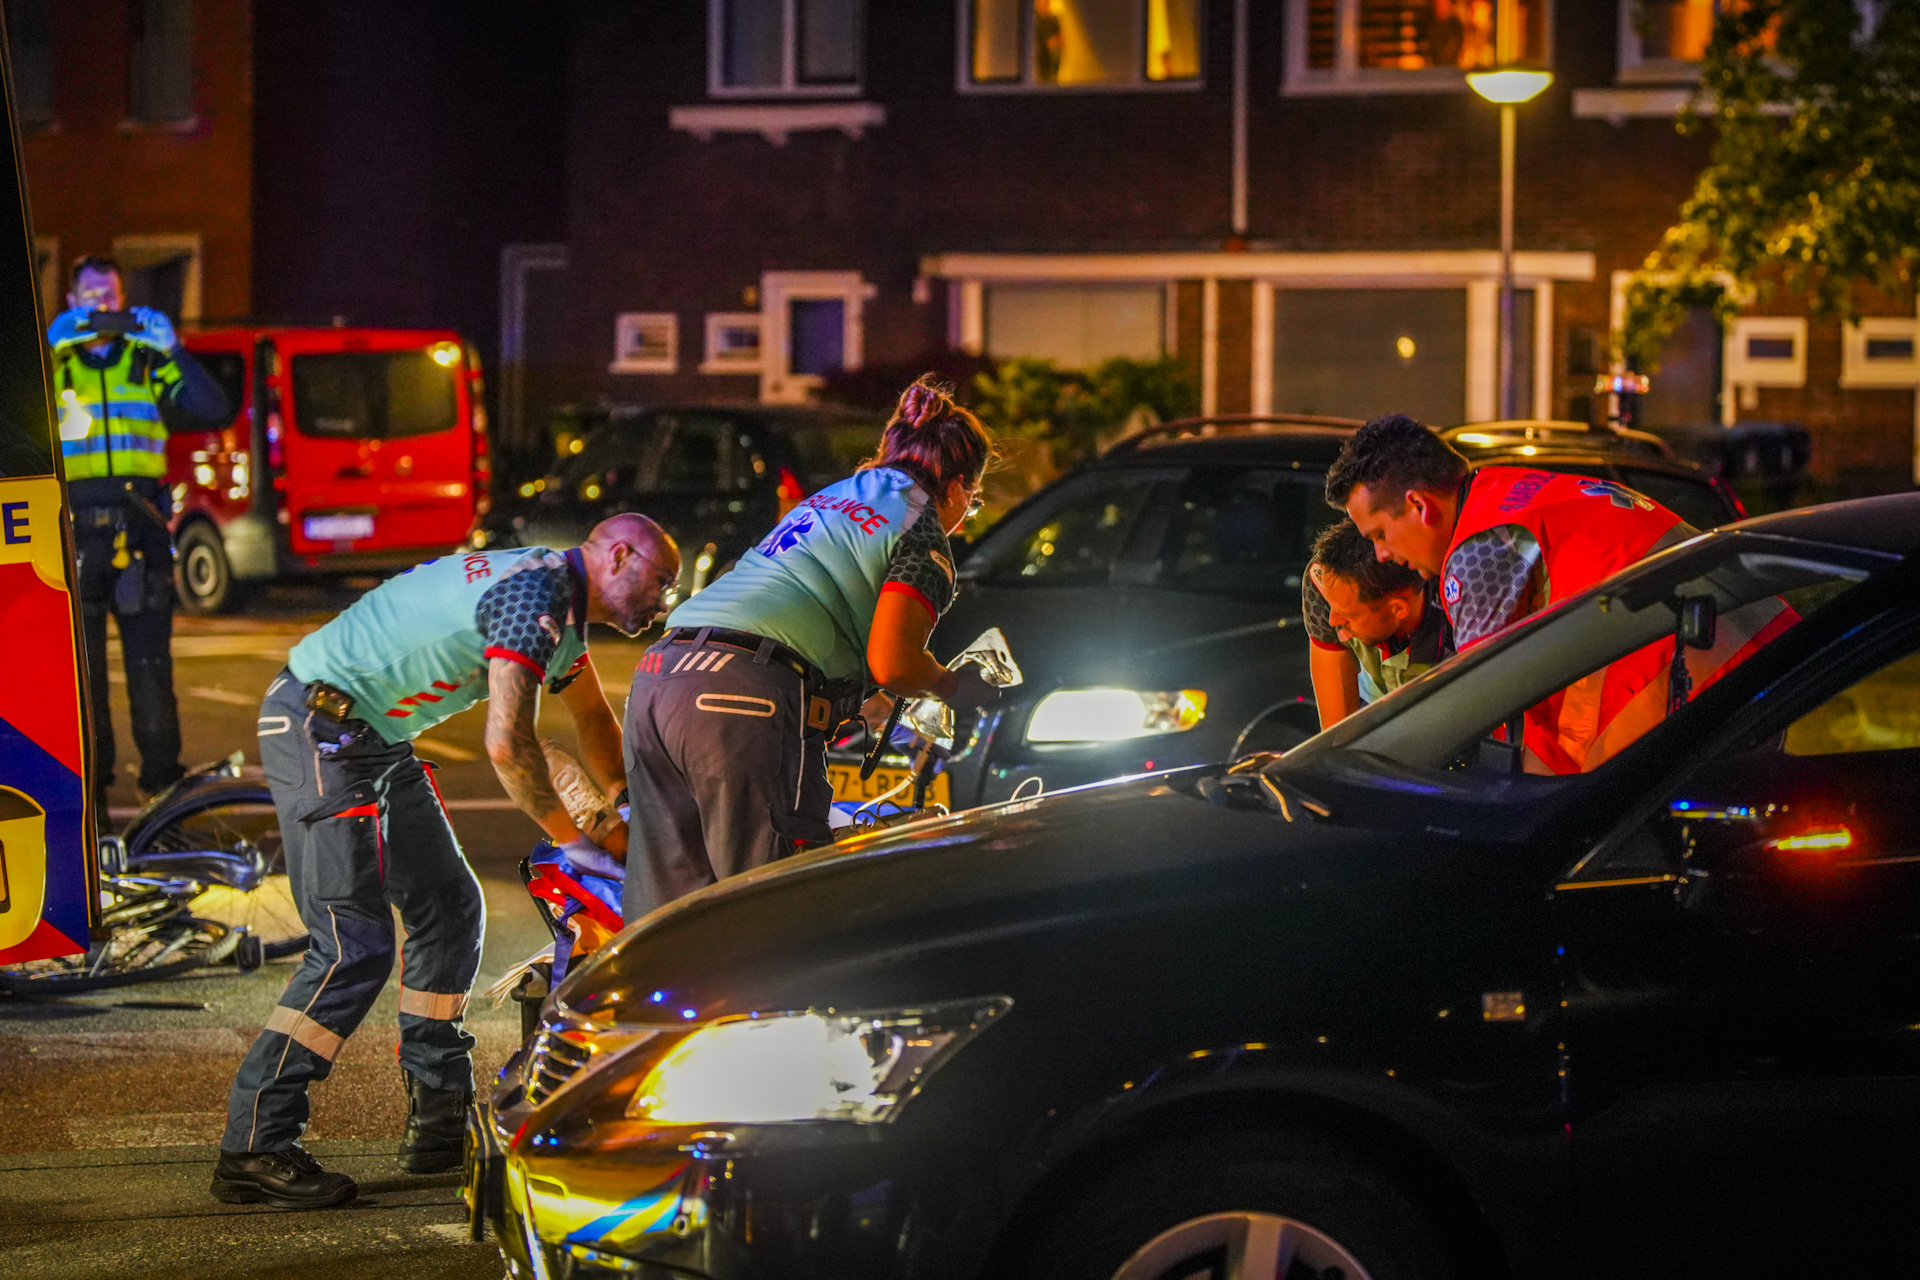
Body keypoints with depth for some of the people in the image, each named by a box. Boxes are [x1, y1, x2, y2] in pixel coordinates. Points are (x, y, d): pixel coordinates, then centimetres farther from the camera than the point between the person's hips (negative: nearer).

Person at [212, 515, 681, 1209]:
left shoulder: (562, 604, 15)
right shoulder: (536, 594, -18)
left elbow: (593, 722, 32)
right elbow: (507, 744, -23)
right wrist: (573, 841, -11)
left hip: (379, 737, 11)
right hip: (321, 728, -11)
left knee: (449, 910, 12)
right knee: (355, 944, -14)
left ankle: (439, 1123, 19)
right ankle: (254, 1147, -13)